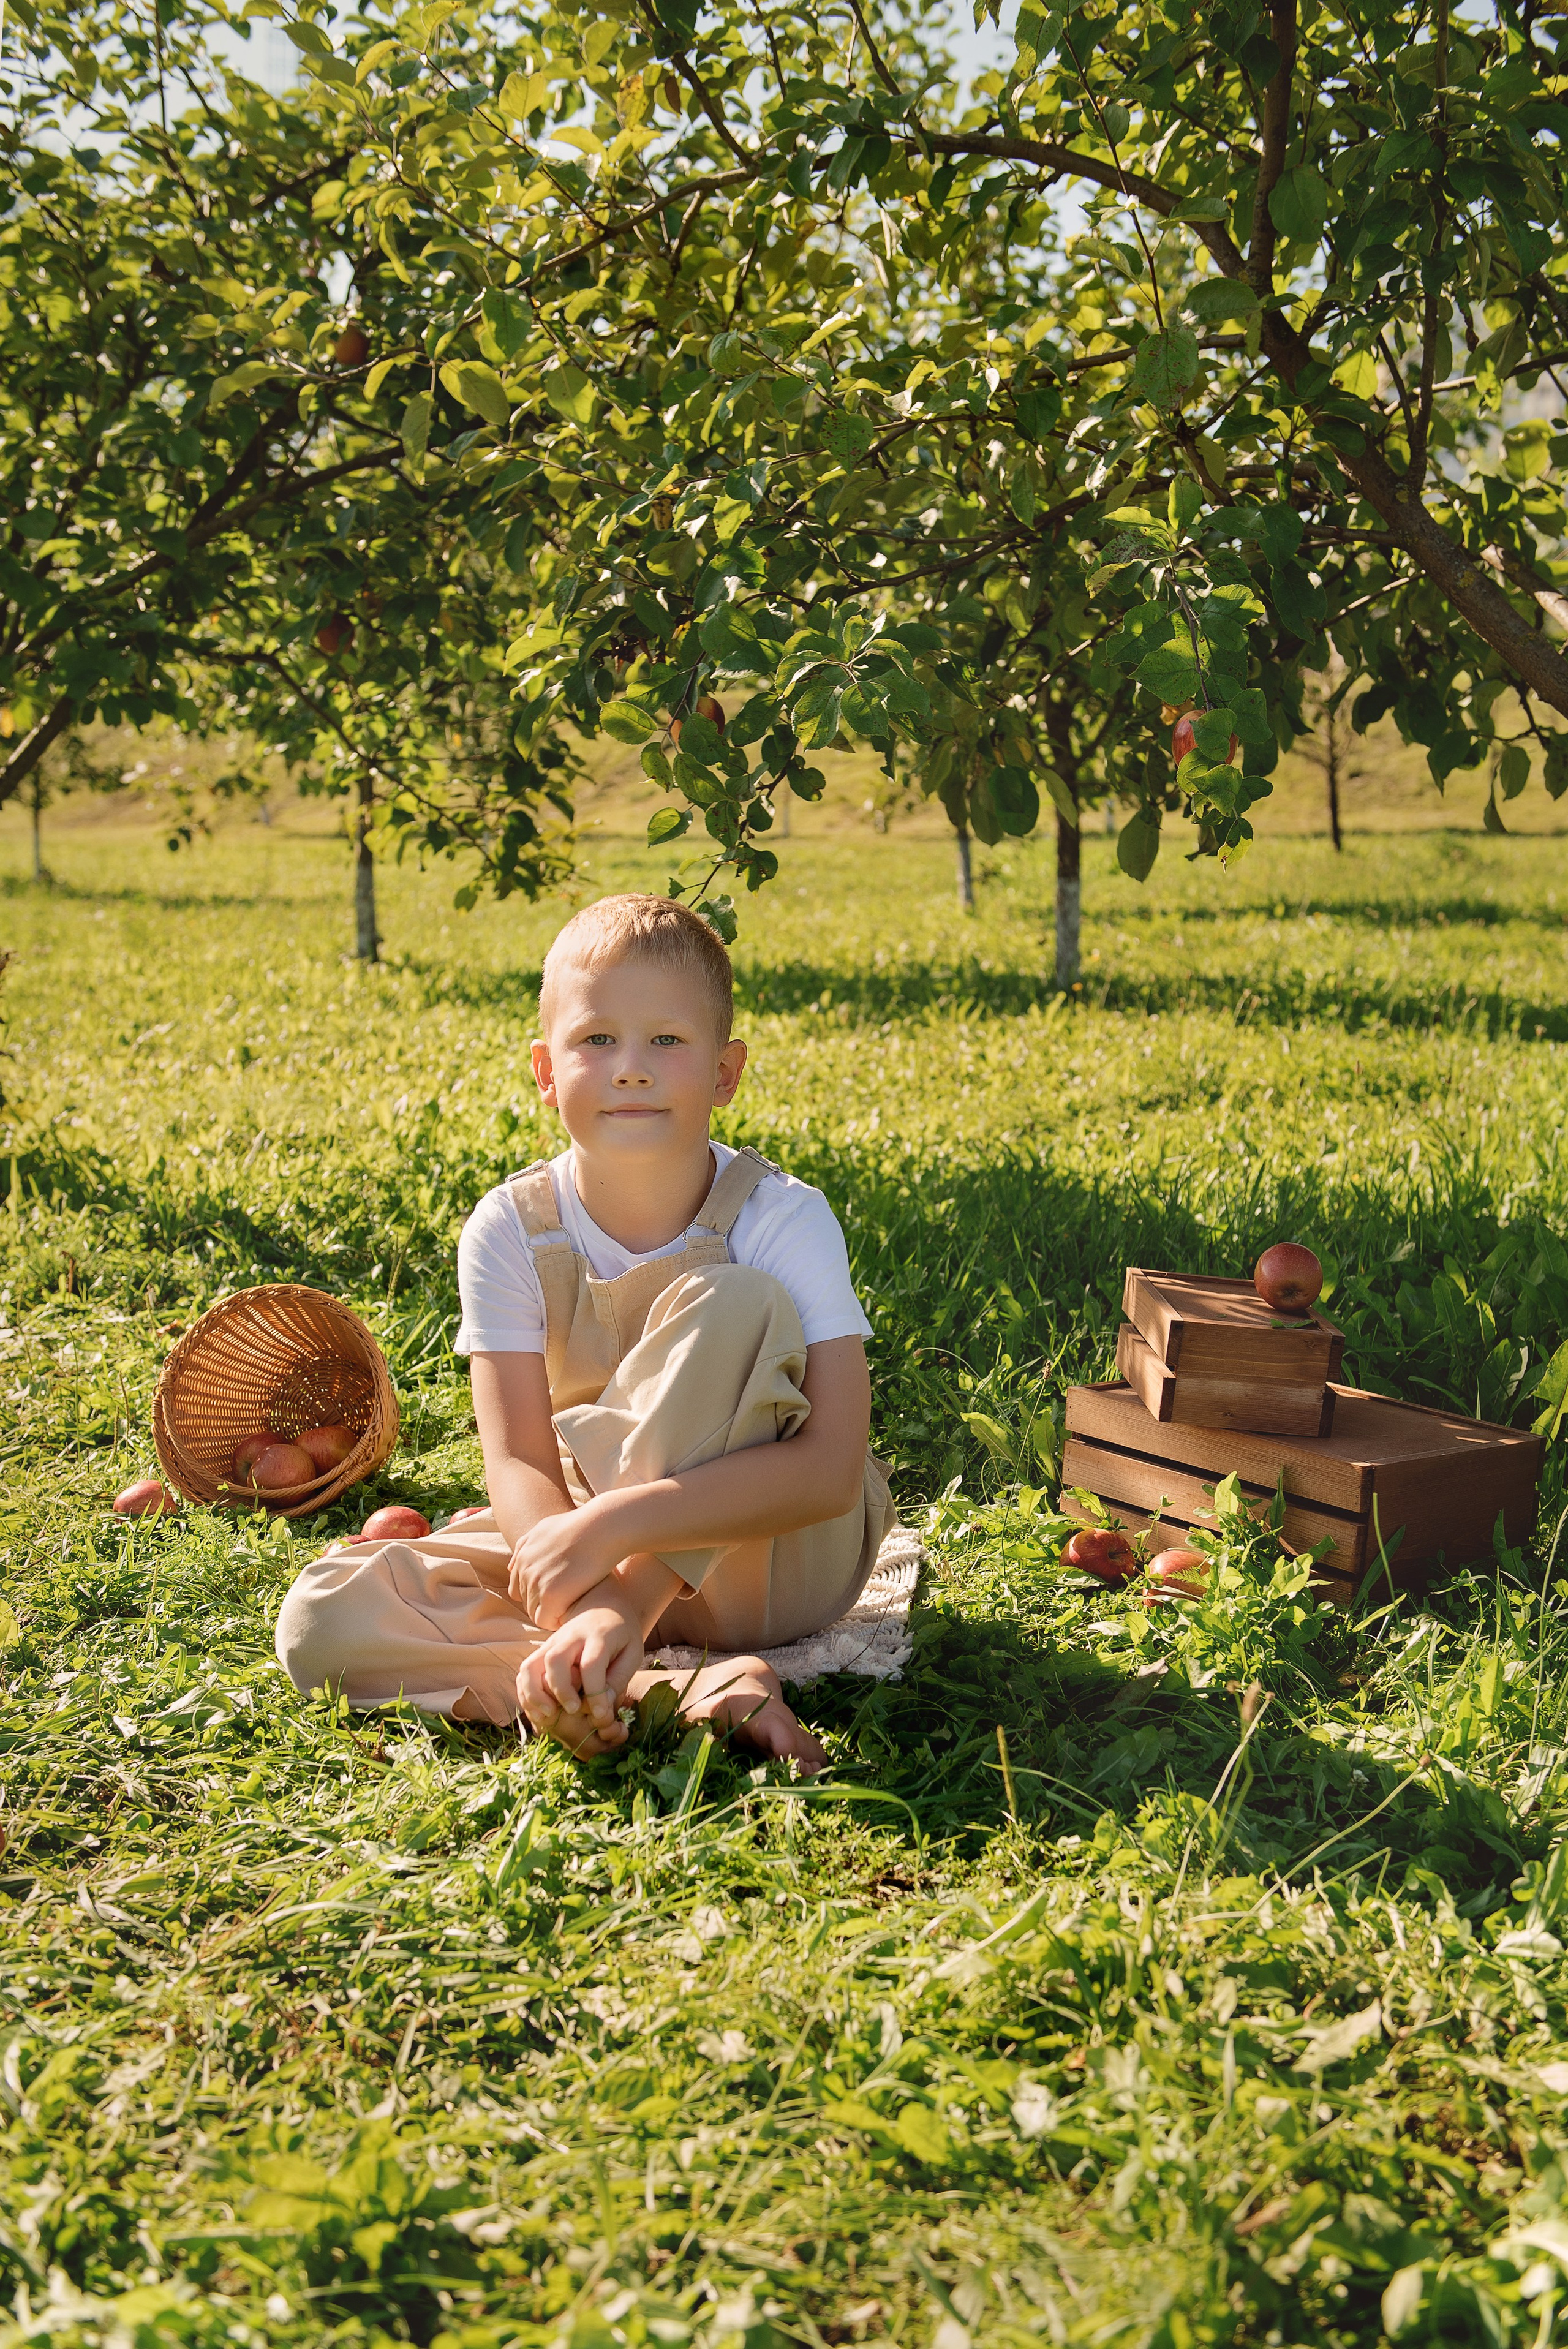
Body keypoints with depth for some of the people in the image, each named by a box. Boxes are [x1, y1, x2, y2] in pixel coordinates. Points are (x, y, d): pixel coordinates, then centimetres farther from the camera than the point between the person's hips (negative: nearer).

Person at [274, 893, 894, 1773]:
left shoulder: (783, 1219, -17)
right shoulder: (511, 1232, -10)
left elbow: (830, 1468, -27)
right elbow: (519, 1463, -16)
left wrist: (617, 1522, -38)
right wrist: (593, 1606, -37)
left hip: (780, 1558, -3)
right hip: (591, 1542, 3)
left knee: (733, 1304, -30)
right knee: (322, 1618, -18)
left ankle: (575, 1679, -27)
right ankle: (674, 1688, -31)